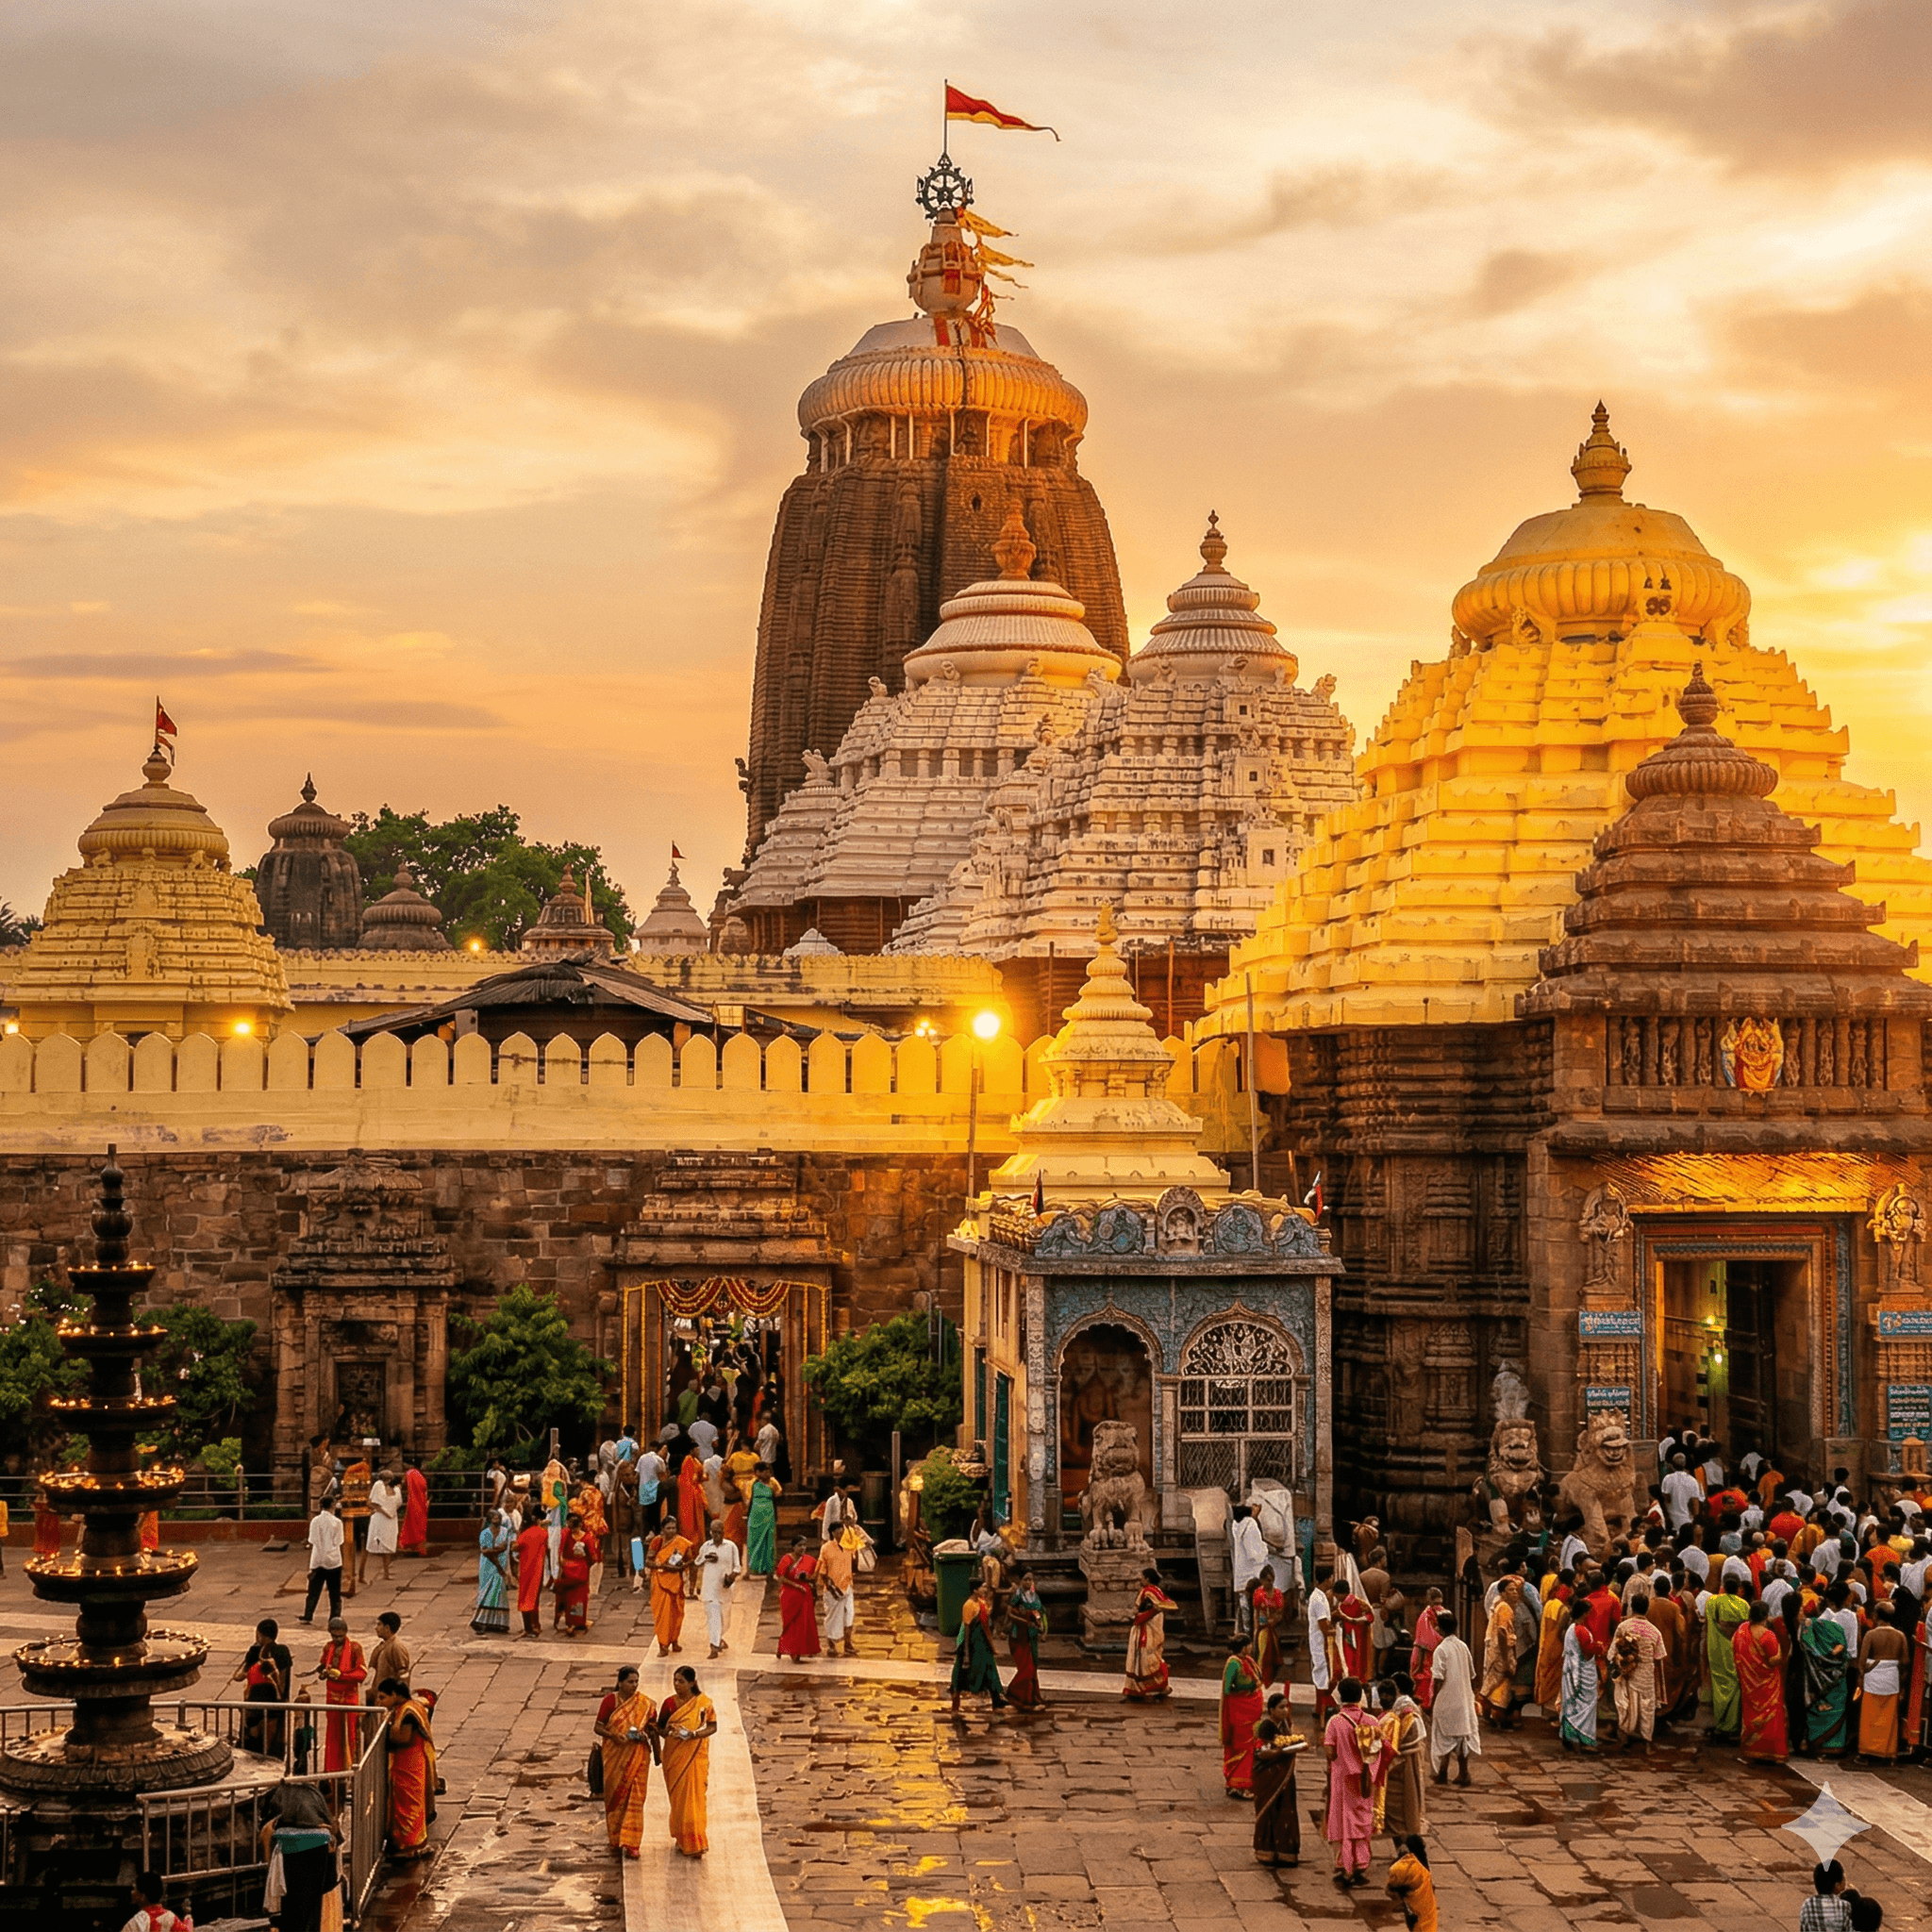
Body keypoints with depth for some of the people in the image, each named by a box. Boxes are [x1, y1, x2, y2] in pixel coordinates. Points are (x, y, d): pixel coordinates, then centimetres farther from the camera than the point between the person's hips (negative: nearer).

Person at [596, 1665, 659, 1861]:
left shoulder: (646, 1704, 1)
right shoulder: (610, 1701, -3)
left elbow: (653, 1729, 7)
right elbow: (598, 1727, -2)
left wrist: (646, 1733, -13)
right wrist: (614, 1736, -19)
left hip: (638, 1755, 0)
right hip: (615, 1754, 0)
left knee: (635, 1798, -5)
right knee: (616, 1796, 6)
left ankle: (631, 1844, -4)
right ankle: (616, 1841, 21)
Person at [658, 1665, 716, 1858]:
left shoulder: (704, 1703, -6)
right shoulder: (670, 1703, 1)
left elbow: (713, 1726, -2)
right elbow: (659, 1728, 7)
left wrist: (694, 1734, -19)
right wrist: (666, 1732, -17)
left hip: (695, 1754, -3)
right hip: (674, 1755, 3)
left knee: (693, 1797, -5)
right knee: (677, 1797, 6)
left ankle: (694, 1843, 0)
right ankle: (682, 1839, 18)